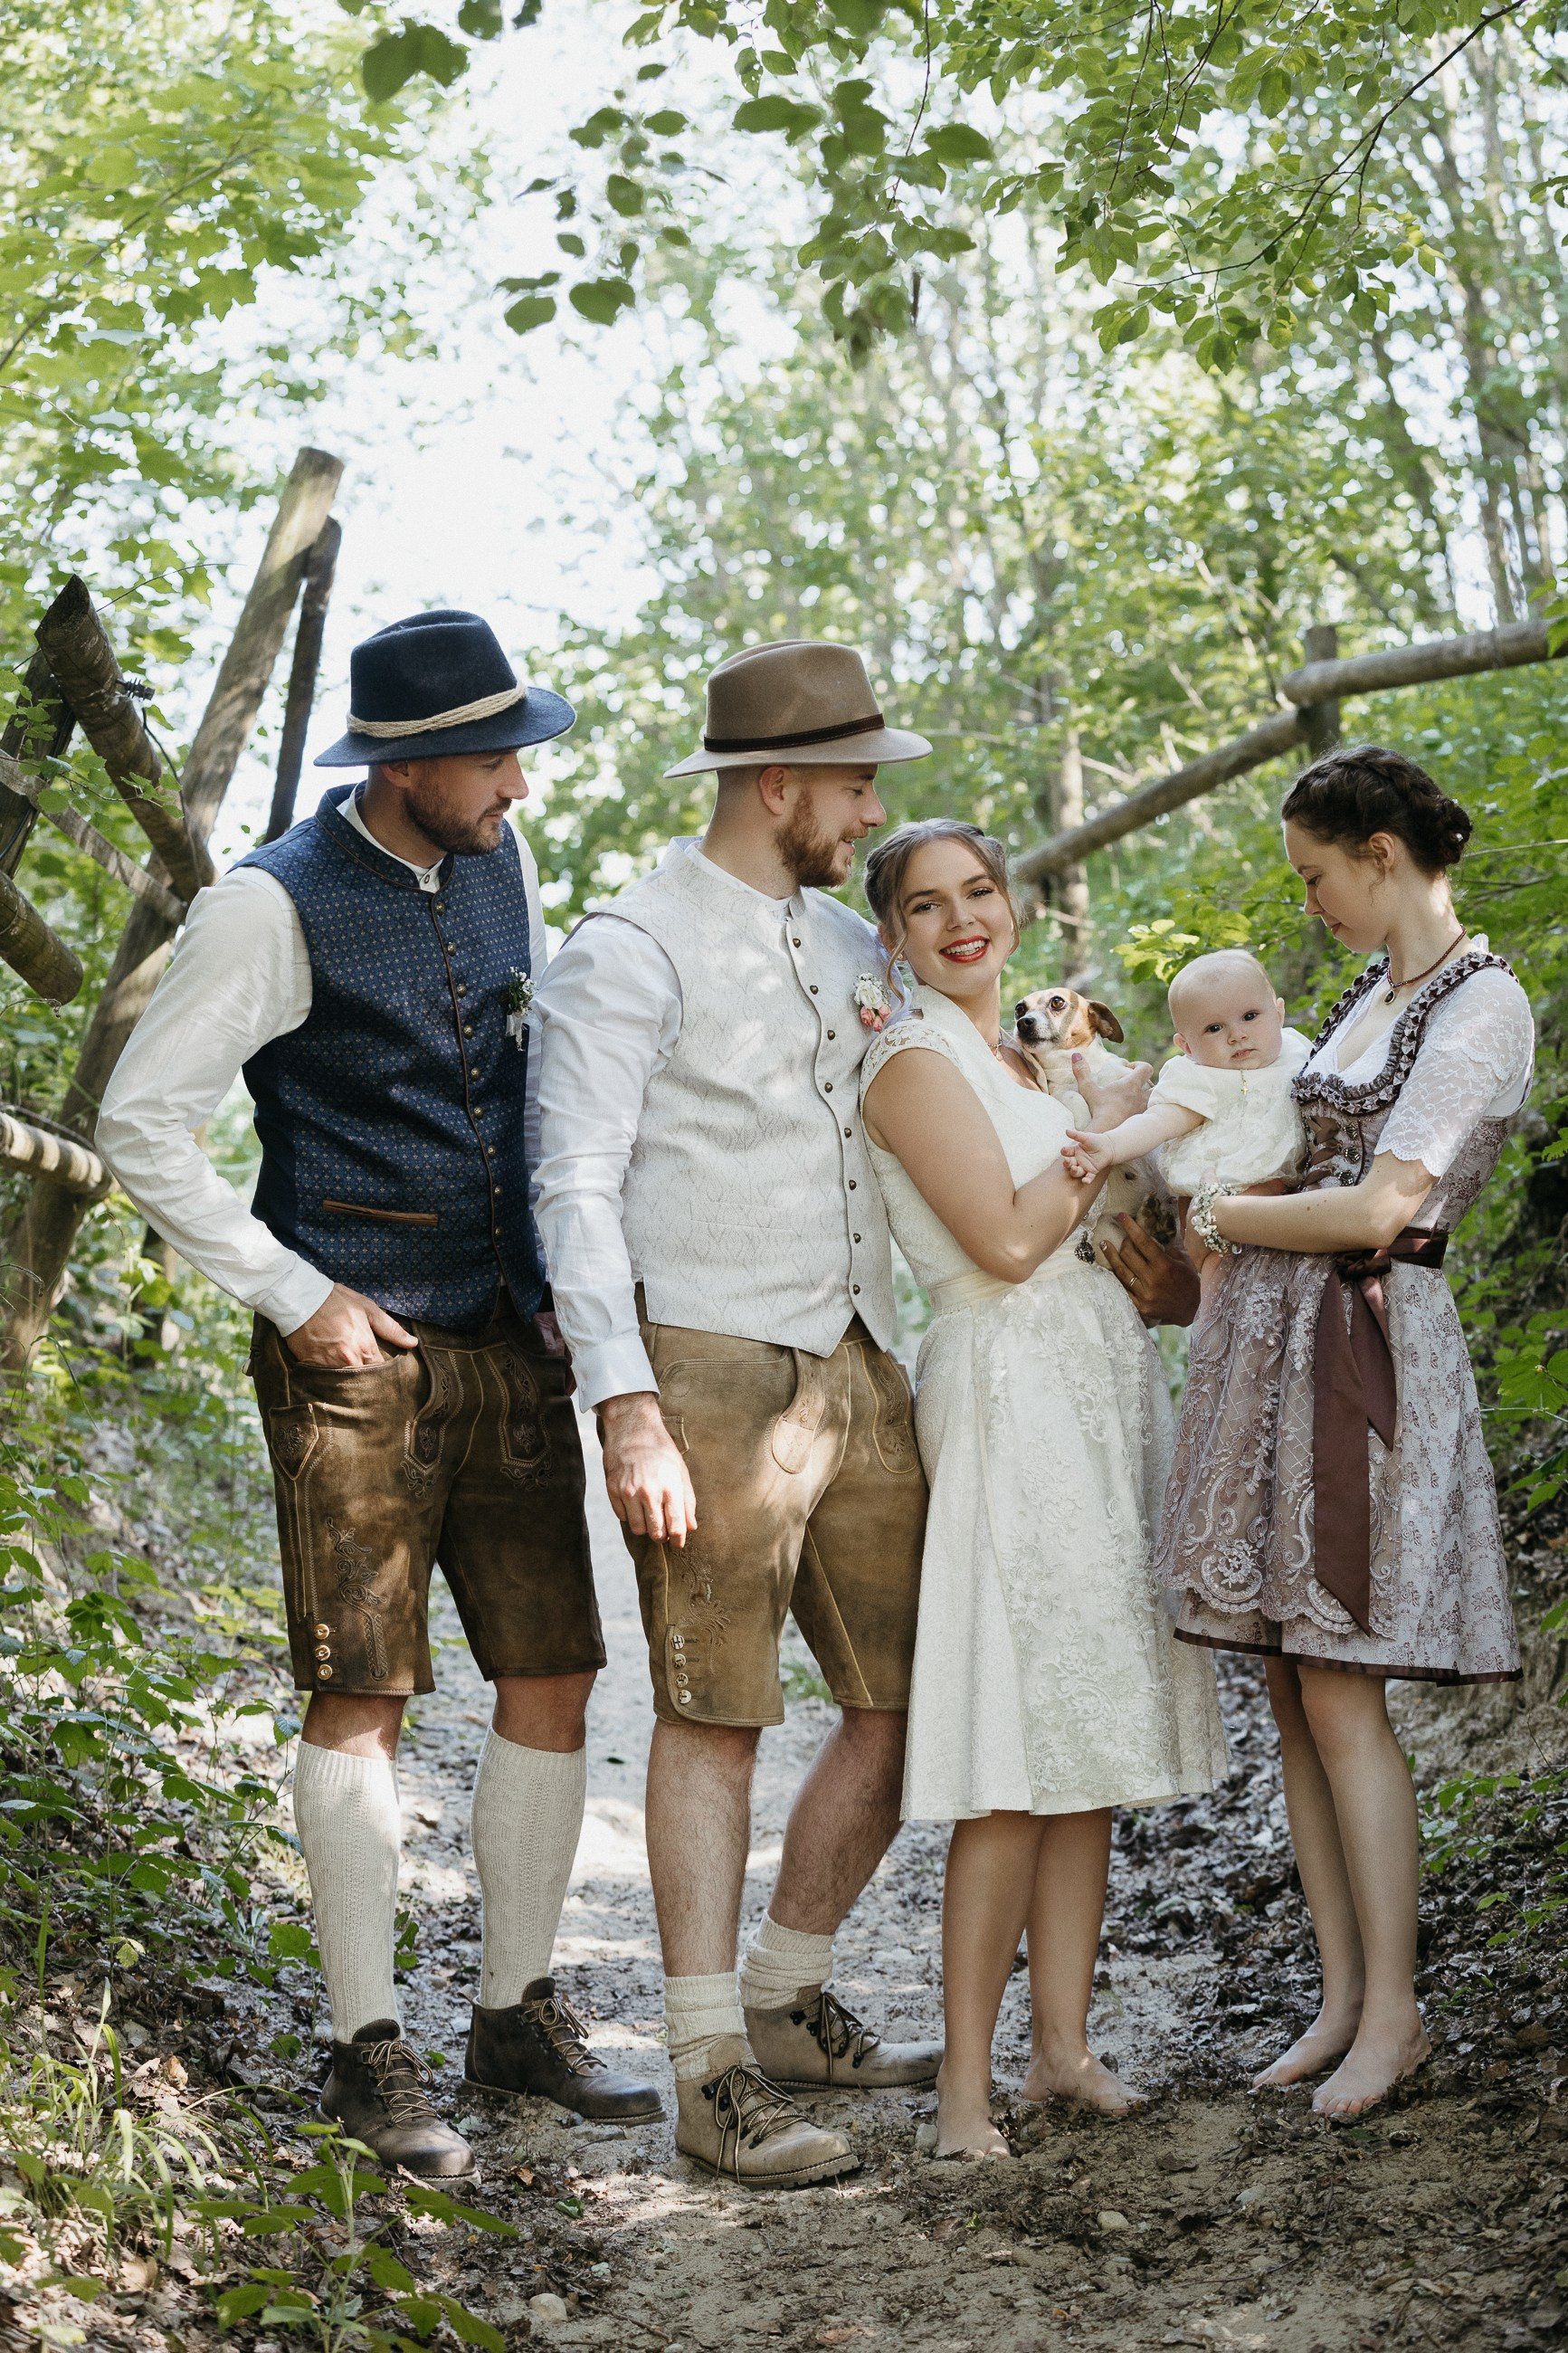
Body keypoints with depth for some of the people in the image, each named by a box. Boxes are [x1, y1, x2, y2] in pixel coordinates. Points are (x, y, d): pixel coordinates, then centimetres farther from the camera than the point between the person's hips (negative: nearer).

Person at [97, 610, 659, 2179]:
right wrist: (295, 1297, -11)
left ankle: (518, 2013, 19)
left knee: (551, 1681, 6)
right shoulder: (277, 906, -11)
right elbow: (140, 1124, -9)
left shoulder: (499, 862, 8)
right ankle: (367, 2051, 9)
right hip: (360, 1354, -6)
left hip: (512, 1342, 6)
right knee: (362, 1698, -3)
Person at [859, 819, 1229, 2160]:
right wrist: (1109, 1125, -5)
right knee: (1020, 1759, -11)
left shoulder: (1021, 1057, 19)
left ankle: (1064, 2044, 14)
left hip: (1102, 1383, 9)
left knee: (1095, 1741, 7)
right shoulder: (918, 1059, -7)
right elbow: (1008, 1242, -17)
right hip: (1011, 1395, -8)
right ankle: (967, 2078, -5)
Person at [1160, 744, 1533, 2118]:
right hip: (1275, 1340, 9)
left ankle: (1394, 2010, 5)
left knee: (1339, 1696, -6)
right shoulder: (1376, 993, 17)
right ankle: (1343, 1997, 14)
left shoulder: (1482, 1005, -10)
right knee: (1292, 1694, 7)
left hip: (1368, 1345, -8)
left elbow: (1382, 1206, -17)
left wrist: (1223, 1217, -6)